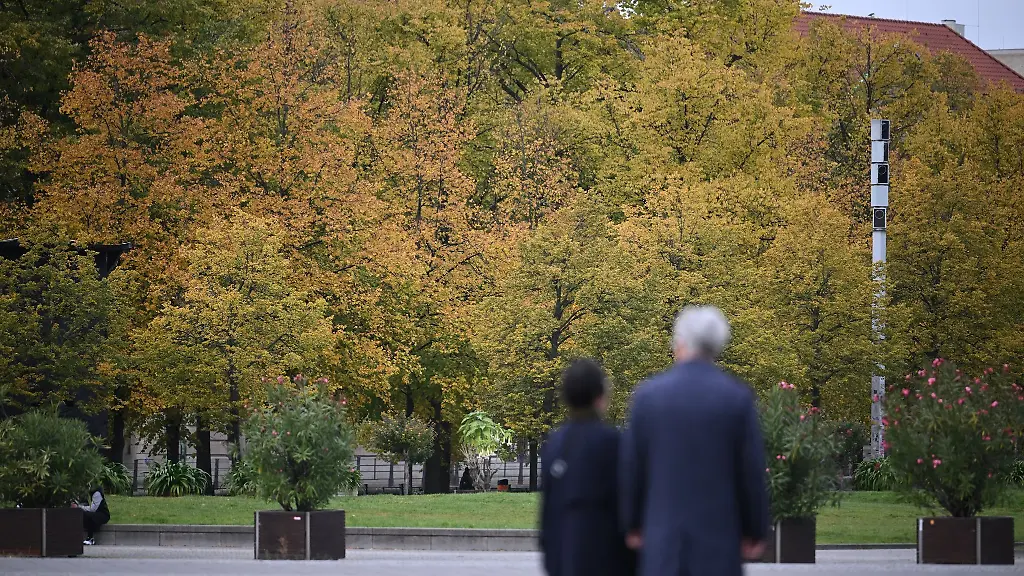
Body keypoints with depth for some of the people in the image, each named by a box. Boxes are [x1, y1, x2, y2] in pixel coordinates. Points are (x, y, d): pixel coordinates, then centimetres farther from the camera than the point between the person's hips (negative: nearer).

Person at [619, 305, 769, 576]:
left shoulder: (647, 395, 0)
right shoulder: (738, 397, -4)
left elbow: (630, 469, 5)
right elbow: (752, 471, -2)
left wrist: (633, 525, 17)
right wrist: (756, 532, 8)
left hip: (663, 536, 1)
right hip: (719, 533, -1)